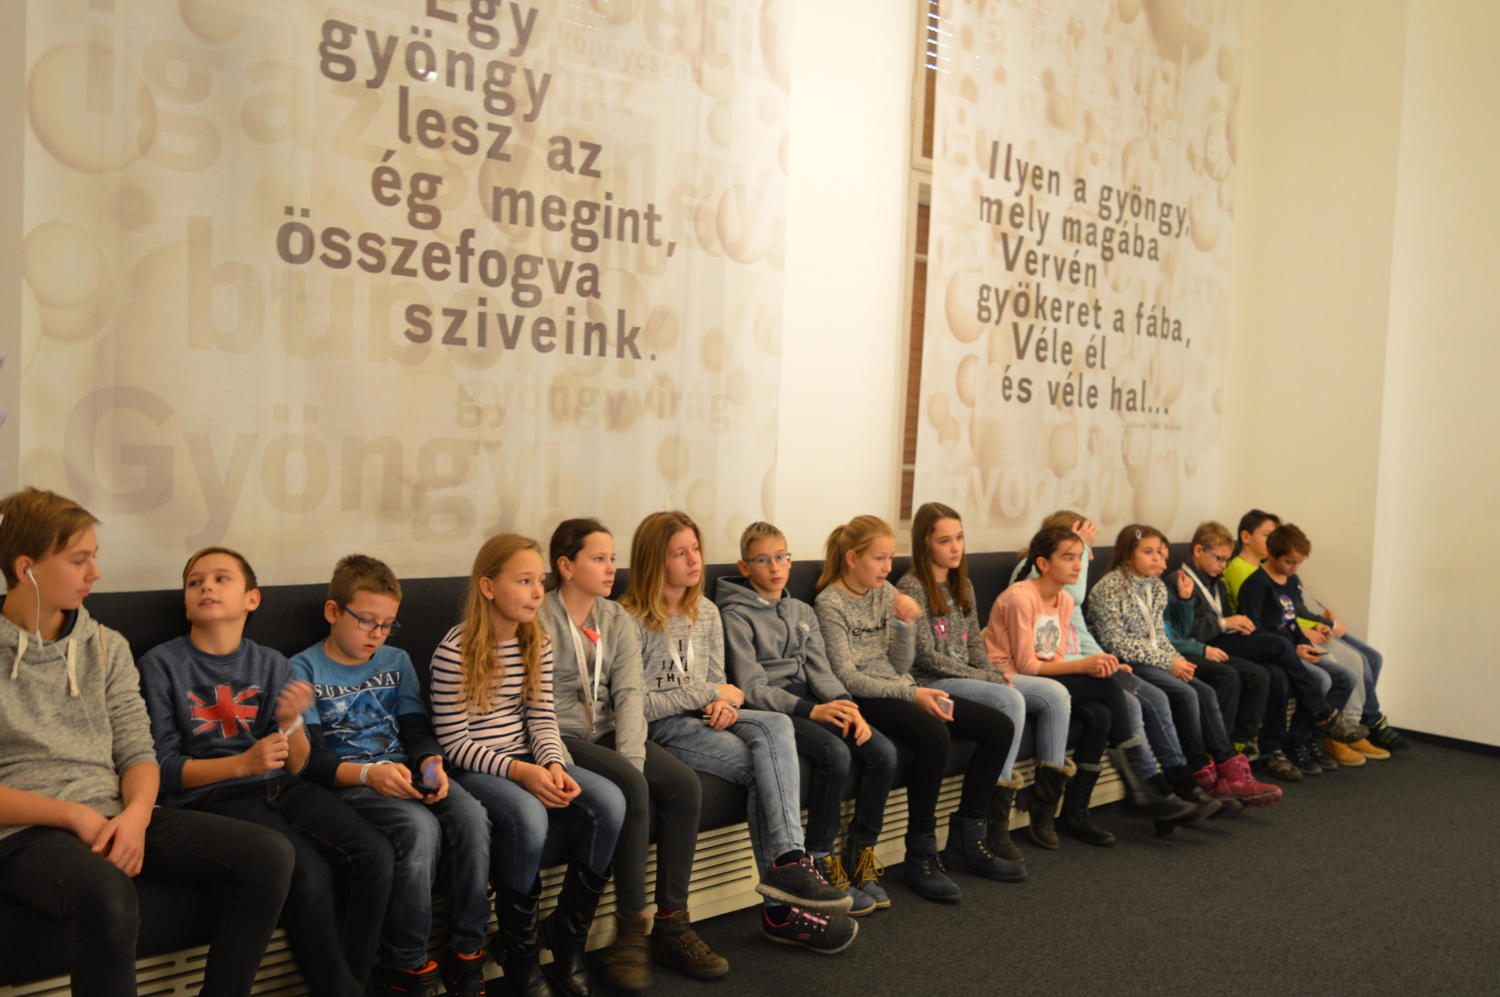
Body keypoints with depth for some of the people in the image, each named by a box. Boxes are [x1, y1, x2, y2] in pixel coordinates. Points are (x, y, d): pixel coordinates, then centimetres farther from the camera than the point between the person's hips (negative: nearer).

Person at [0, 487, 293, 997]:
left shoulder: (106, 646, 14)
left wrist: (135, 814, -11)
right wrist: (74, 815, -16)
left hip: (114, 816, 5)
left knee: (269, 855, -16)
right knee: (107, 897, -40)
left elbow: (138, 753, 10)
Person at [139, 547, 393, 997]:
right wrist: (241, 764, -13)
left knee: (374, 854, -20)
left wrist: (291, 721, -11)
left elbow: (296, 766, 11)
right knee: (310, 874, -29)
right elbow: (162, 768, 0)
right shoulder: (162, 664, 3)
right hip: (212, 797, -4)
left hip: (281, 788, 4)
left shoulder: (272, 665, 13)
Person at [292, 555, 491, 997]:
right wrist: (368, 774, -25)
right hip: (346, 783, -4)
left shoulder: (396, 662, 18)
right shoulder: (303, 670, 2)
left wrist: (432, 764, -12)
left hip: (404, 773, 5)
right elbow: (309, 760, -7)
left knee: (471, 816, -26)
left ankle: (465, 954, -14)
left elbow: (417, 728, 12)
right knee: (420, 827, -33)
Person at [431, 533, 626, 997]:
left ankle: (569, 941, -3)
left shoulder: (538, 645, 6)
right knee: (528, 817, -36)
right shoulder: (454, 652, -13)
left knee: (609, 801, -19)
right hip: (474, 769, -6)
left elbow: (542, 719, 7)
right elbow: (454, 742, -13)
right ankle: (518, 953, -10)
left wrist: (553, 765, -14)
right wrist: (519, 772, -23)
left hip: (528, 762, 6)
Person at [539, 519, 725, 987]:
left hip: (607, 732, 6)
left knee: (685, 784, -16)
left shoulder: (617, 619, 12)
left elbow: (629, 692, 1)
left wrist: (632, 756, -16)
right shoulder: (538, 618, -7)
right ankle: (630, 928, -17)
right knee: (631, 788, -30)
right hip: (561, 737, -6)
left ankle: (671, 924, -8)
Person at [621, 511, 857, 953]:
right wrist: (709, 694, -10)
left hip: (704, 718, 6)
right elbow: (636, 703, -11)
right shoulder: (632, 621, -6)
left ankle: (787, 863, -36)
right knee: (765, 766, -25)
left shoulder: (707, 613, 16)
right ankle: (783, 904, -24)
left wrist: (724, 705, -8)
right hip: (660, 729, -6)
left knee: (775, 725, -27)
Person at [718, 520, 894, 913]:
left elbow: (820, 669, 10)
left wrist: (846, 706, -11)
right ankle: (821, 864, -16)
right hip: (770, 711, -6)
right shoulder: (736, 615, -2)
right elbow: (752, 688, -11)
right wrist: (811, 711, -22)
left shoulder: (802, 612, 20)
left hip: (809, 702, 6)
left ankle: (860, 855, -3)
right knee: (835, 754, -31)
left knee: (882, 751, -17)